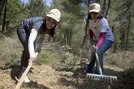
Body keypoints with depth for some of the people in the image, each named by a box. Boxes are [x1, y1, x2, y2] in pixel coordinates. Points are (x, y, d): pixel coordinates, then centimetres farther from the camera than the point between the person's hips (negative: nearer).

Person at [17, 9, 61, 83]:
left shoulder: (51, 28, -24)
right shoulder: (39, 24, -44)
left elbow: (43, 36, -6)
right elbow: (31, 40, -58)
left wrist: (39, 46, -23)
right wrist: (32, 55, -73)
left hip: (30, 30, 7)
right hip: (22, 29, -7)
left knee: (32, 49, 15)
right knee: (28, 48, -25)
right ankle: (22, 74, -11)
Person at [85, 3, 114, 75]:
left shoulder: (103, 21, -30)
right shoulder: (91, 21, -6)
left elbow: (102, 36, -38)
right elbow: (90, 30, 12)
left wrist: (97, 46, -51)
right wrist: (91, 38, -5)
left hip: (108, 38, -8)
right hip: (98, 39, 8)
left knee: (99, 52, -24)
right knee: (93, 53, 13)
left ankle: (99, 72, -13)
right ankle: (90, 69, 33)